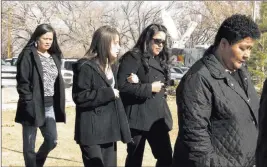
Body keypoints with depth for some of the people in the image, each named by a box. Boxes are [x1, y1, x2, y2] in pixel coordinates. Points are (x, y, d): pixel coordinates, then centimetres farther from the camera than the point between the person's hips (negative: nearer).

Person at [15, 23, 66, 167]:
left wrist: (59, 104, 11)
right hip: (33, 106, -6)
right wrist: (29, 103, -17)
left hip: (49, 106, 6)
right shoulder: (28, 55, -8)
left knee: (52, 140, 5)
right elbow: (22, 82, -12)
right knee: (29, 144, 4)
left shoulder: (54, 57, 12)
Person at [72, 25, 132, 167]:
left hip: (108, 129, 8)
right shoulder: (85, 66, -12)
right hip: (91, 131, -8)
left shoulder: (110, 67, 15)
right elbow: (79, 97, -18)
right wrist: (108, 94, -18)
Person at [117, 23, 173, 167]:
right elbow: (122, 87, -17)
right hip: (138, 118, -7)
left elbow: (162, 85, 16)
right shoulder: (133, 58, -8)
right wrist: (149, 88, -14)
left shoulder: (160, 60, 15)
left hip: (158, 117, 7)